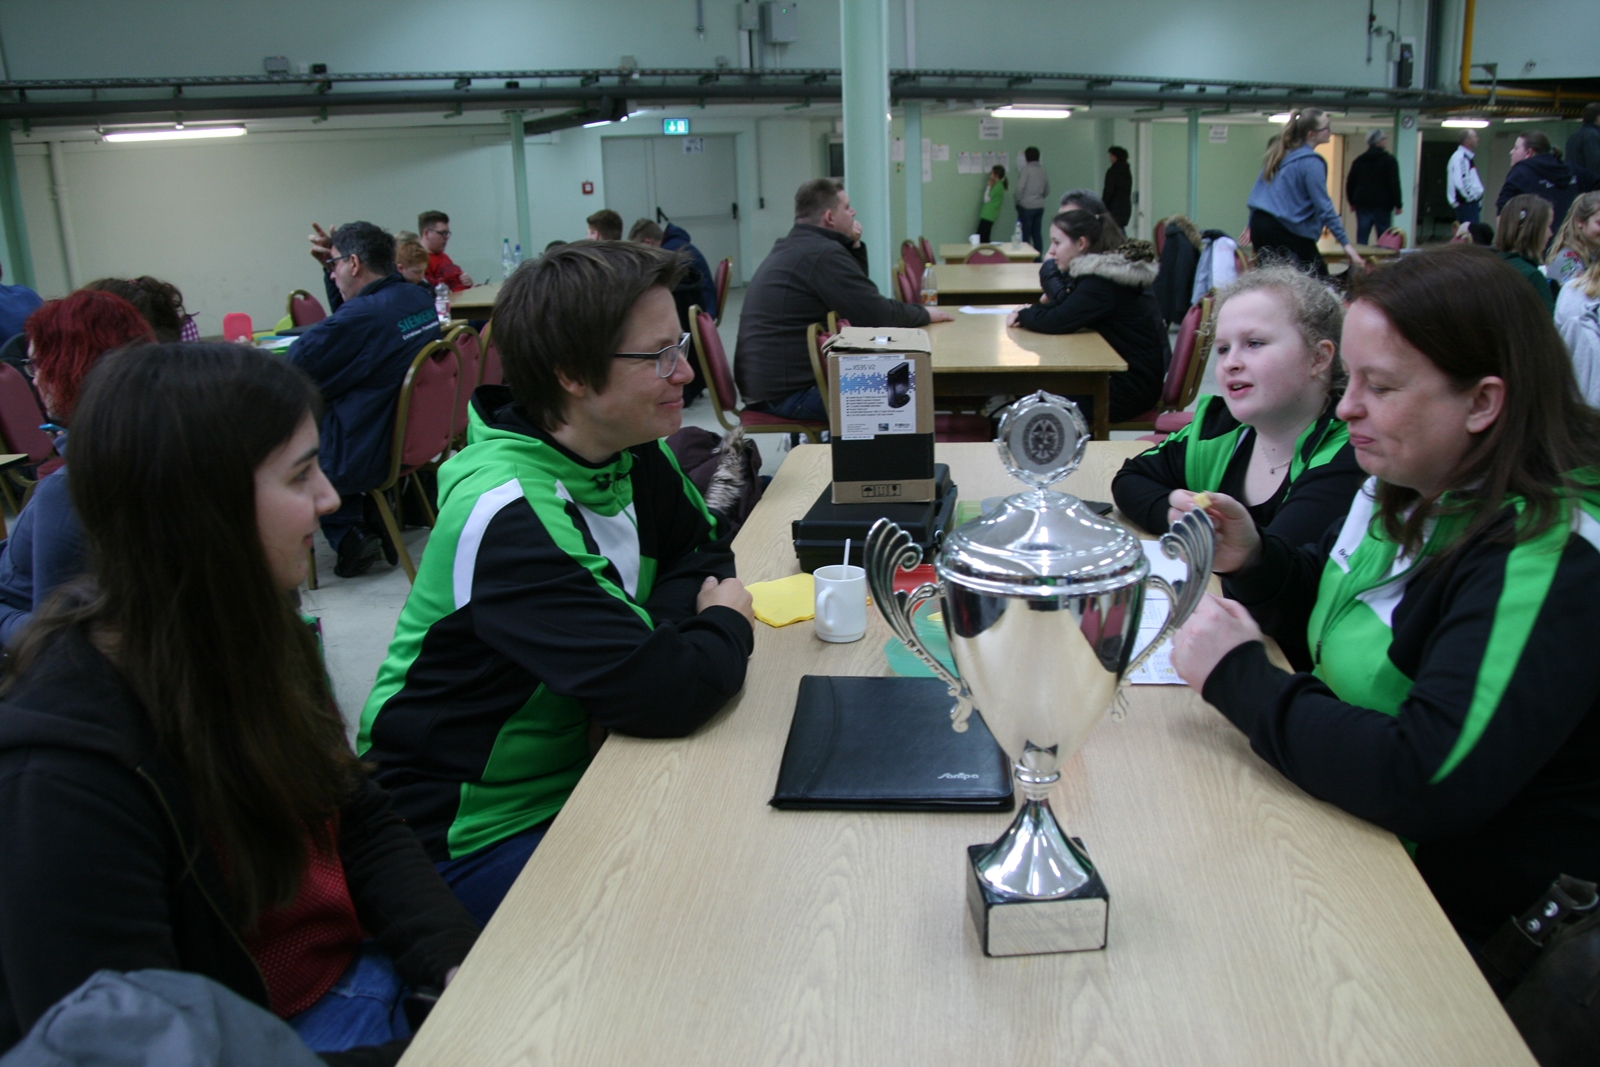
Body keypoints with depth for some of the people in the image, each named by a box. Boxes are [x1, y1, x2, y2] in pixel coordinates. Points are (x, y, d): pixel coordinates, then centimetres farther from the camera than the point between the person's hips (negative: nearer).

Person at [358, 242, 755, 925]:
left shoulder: (629, 451, -3)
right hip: (475, 838, -8)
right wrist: (726, 623, -14)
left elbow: (702, 555, 7)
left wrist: (672, 618, -16)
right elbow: (662, 694, -36)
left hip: (579, 774, 8)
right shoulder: (507, 516, -30)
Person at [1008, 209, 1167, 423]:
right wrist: (1031, 311, -5)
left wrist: (1023, 315, -5)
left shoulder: (1101, 283, -22)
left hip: (1131, 389, -9)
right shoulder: (1105, 271, 9)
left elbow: (1056, 322, -26)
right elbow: (1065, 305, 15)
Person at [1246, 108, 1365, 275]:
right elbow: (1323, 205, -14)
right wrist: (1345, 242, -14)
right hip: (1286, 230, -8)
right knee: (1320, 283, -3)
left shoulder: (1280, 153, 14)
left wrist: (1252, 226, 28)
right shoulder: (1311, 162, -10)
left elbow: (1258, 190, 20)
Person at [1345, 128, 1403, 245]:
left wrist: (1352, 202, 19)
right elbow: (1394, 184, -8)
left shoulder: (1359, 160, 9)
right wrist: (1398, 205, -3)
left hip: (1362, 205, 4)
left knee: (1361, 238, 2)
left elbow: (1350, 183, 11)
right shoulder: (1390, 160, -4)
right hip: (1382, 205, -4)